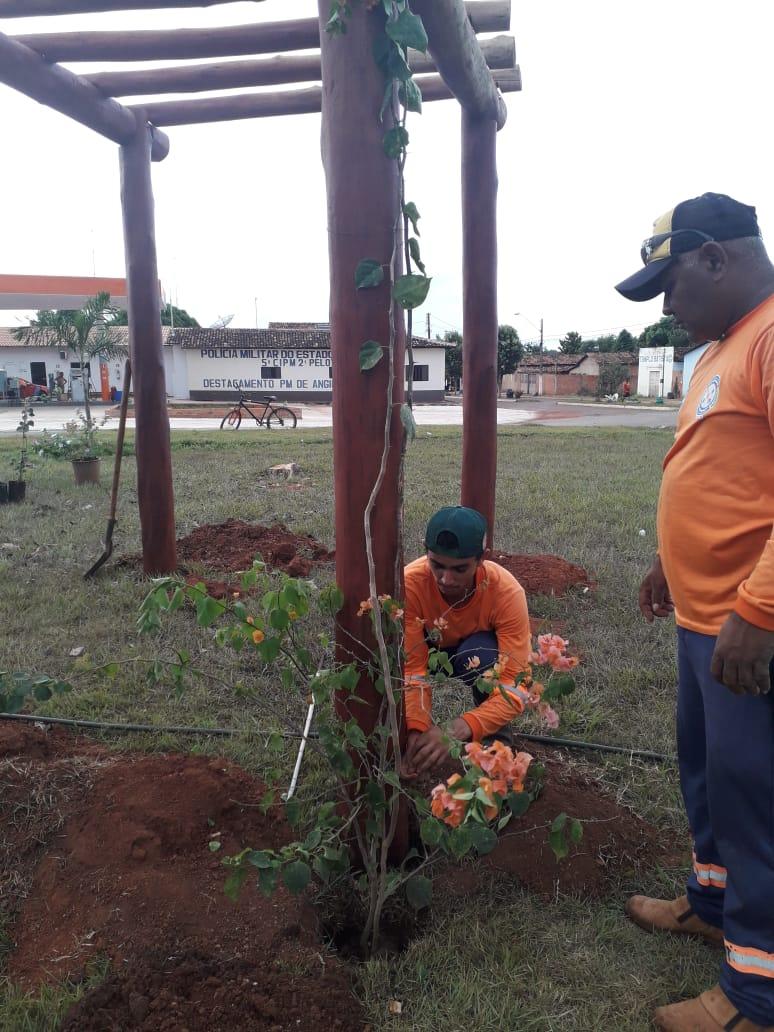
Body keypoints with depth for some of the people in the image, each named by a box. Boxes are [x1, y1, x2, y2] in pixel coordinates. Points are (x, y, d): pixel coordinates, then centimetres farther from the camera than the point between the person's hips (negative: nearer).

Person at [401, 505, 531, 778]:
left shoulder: (507, 592, -36)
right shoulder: (411, 584, -34)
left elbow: (516, 683, -38)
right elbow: (412, 666, -34)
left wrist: (458, 730, -52)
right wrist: (418, 727, -52)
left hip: (478, 654, -1)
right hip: (430, 650, 1)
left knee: (480, 652, -37)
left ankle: (495, 739, -12)